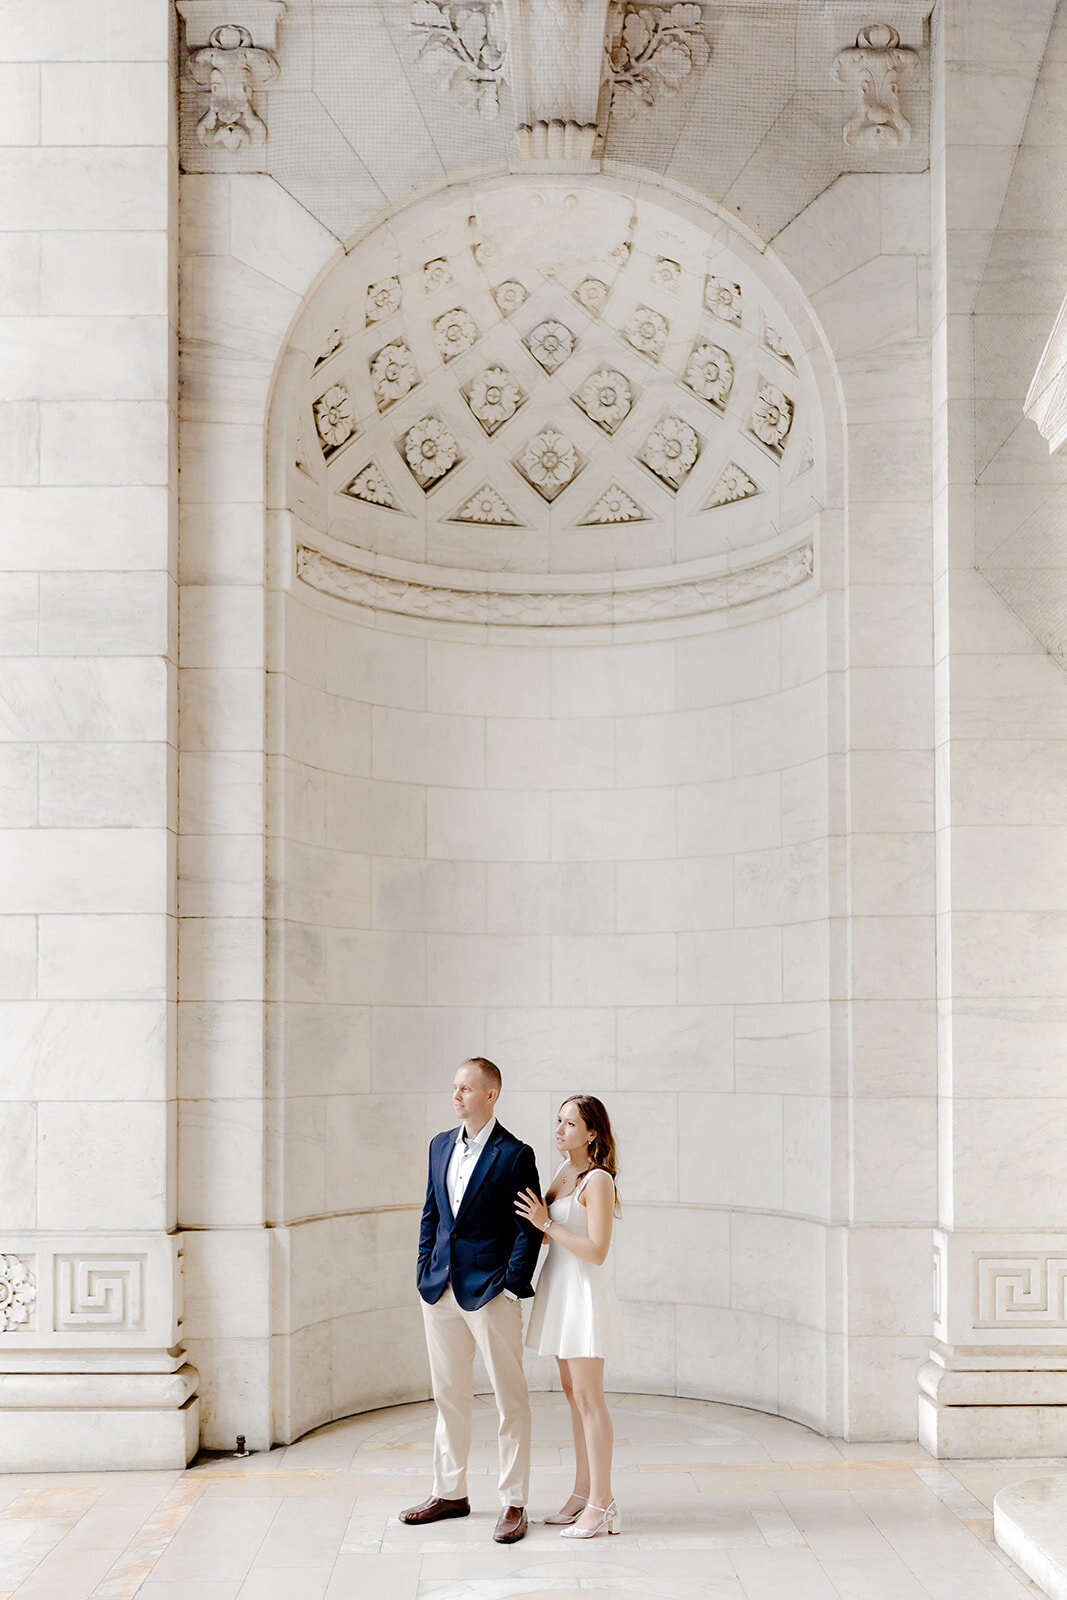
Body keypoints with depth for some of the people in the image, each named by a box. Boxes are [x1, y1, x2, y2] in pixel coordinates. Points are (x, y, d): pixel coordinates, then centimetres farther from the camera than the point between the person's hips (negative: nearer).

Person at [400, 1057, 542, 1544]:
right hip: (441, 1289, 6)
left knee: (510, 1400, 1)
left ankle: (513, 1503, 9)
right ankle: (450, 1493, 27)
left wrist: (511, 1286, -13)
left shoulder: (515, 1155, -8)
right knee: (449, 1395, 15)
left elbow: (528, 1229, -9)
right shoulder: (441, 1145, 11)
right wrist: (424, 1271, 9)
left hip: (491, 1292, -6)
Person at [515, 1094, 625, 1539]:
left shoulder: (598, 1181, -16)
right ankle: (583, 1493, 20)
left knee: (588, 1399, -5)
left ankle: (601, 1503, 1)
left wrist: (547, 1224, -18)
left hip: (584, 1292, -9)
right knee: (573, 1395, 13)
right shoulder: (564, 1171, 10)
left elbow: (597, 1251, -20)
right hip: (559, 1288, 9)